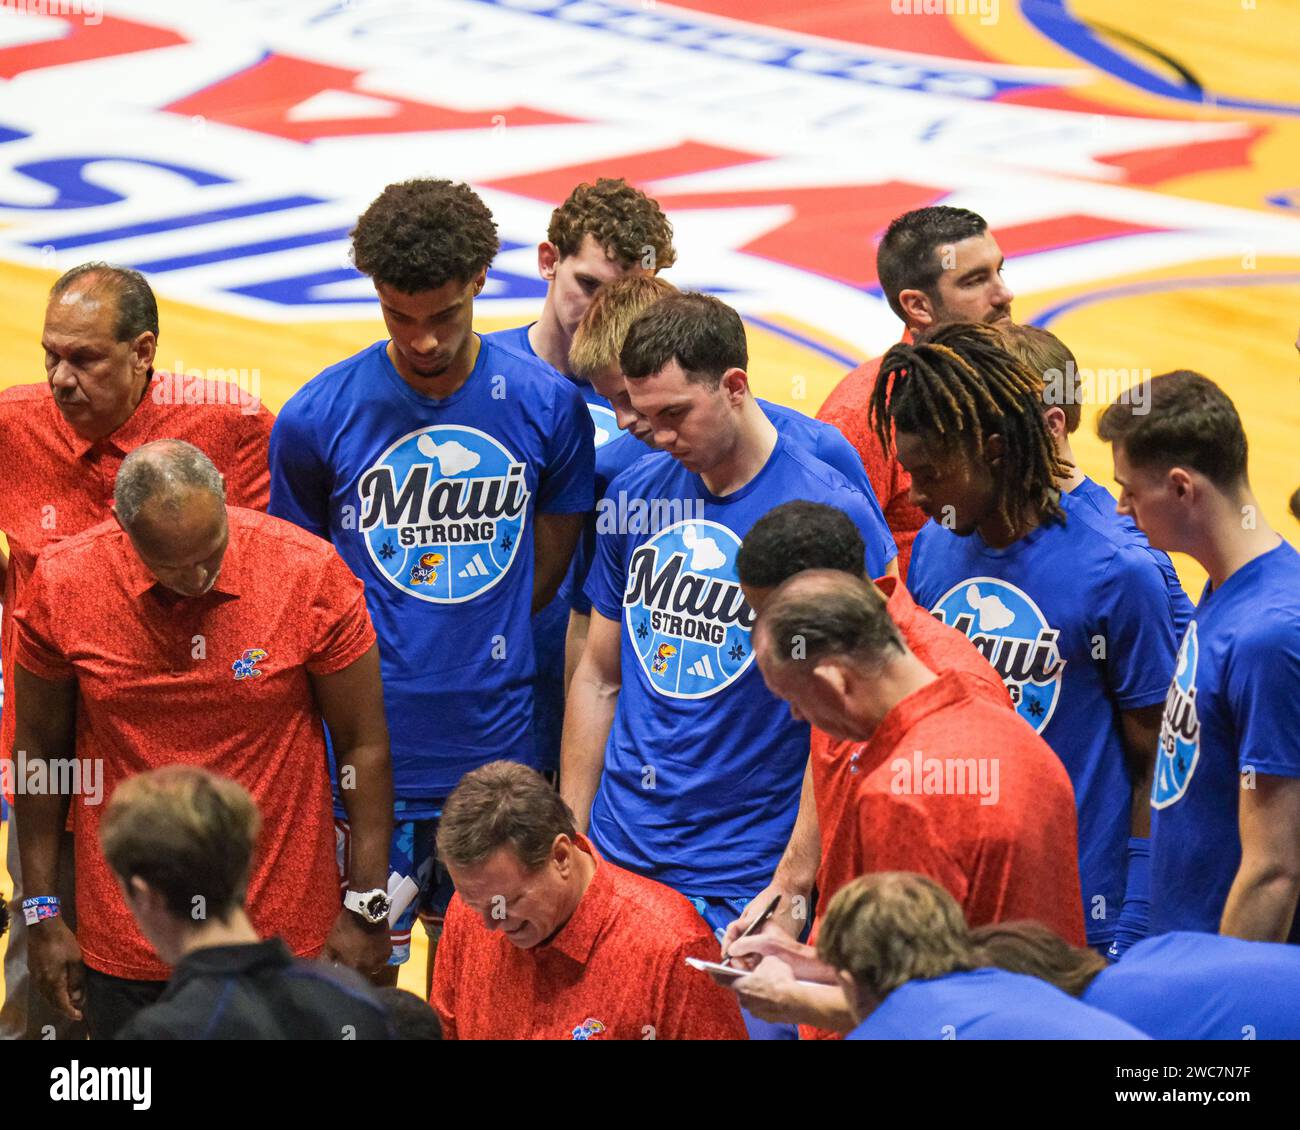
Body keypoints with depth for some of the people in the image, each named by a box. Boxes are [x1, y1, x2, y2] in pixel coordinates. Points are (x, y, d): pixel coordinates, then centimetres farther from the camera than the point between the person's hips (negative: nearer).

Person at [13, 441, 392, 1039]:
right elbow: (40, 749, 3)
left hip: (285, 929, -1)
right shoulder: (62, 584, -8)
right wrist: (44, 914, 5)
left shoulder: (311, 574, -12)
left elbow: (363, 744, -3)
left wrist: (366, 908, -3)